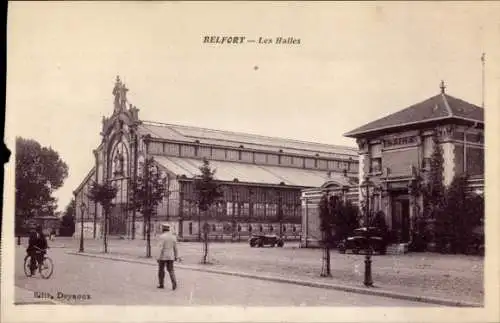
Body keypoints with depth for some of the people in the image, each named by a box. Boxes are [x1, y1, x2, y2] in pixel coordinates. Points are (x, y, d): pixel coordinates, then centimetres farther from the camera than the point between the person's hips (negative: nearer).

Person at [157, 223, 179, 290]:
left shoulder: (162, 236, -14)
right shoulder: (173, 237, 4)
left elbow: (161, 248, -18)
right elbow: (175, 248, 9)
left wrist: (159, 257, -16)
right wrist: (176, 257, 17)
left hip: (163, 256, -5)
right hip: (170, 256, 5)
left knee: (161, 270, 11)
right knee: (170, 270, 7)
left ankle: (161, 284, 18)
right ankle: (174, 283, -14)